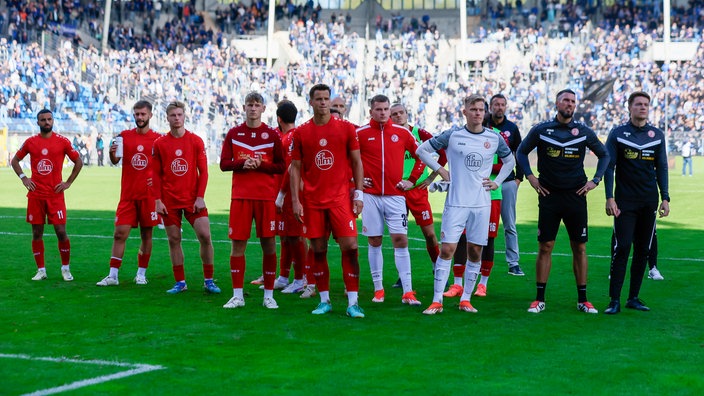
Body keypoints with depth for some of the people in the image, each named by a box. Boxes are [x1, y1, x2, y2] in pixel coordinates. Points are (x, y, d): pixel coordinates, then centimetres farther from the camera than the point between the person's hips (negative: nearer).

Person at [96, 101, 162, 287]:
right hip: (128, 194, 1)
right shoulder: (125, 136, 6)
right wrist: (112, 153, -21)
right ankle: (113, 276, -1)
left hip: (148, 194, -1)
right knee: (120, 234, -3)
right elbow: (115, 161, 1)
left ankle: (141, 274, 16)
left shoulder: (158, 139, 1)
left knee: (146, 235, 5)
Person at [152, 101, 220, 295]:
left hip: (193, 199, -1)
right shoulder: (159, 144, 4)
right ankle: (180, 282, 14)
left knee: (205, 236, -9)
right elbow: (156, 175, 6)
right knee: (174, 240, 3)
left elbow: (203, 171, 1)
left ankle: (209, 280, 4)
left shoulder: (196, 141, 2)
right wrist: (158, 200, -2)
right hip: (169, 201, 1)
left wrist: (200, 197, -7)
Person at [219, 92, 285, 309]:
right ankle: (237, 295, 7)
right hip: (240, 196, 1)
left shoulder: (272, 135, 5)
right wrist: (242, 164, -12)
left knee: (269, 244, -1)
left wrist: (260, 165, -13)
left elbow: (281, 166, 3)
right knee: (237, 244, -1)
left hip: (266, 197, -1)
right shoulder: (234, 134, 8)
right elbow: (224, 164, 5)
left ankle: (269, 295, 7)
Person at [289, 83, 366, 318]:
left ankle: (353, 302, -5)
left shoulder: (346, 129, 3)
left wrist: (359, 193, -1)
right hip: (312, 200, 1)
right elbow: (295, 168, 7)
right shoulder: (300, 133, 5)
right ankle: (324, 301, 15)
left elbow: (357, 162, 6)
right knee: (318, 250, 4)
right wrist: (295, 200, 0)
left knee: (350, 246, -9)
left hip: (340, 197, -1)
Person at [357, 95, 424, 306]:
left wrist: (412, 179, 7)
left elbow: (421, 155, 14)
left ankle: (407, 292, -5)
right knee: (374, 241, 4)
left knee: (400, 240, -6)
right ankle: (378, 289, 14)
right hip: (371, 196, 0)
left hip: (395, 194, 0)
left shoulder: (402, 133, 5)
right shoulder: (360, 133, 1)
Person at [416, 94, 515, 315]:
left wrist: (497, 182, 11)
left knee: (475, 252, 5)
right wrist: (440, 170, 0)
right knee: (447, 249, -8)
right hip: (456, 203, -3)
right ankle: (437, 301, -4)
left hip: (482, 204, 3)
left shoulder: (494, 139, 6)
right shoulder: (452, 135, -2)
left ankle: (466, 299, 15)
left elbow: (510, 160, 23)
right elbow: (422, 150, 6)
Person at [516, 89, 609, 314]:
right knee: (545, 247, 0)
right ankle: (539, 299, 6)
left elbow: (604, 155, 16)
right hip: (549, 196, -1)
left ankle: (582, 300, 10)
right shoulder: (541, 130, 2)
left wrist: (595, 180, 7)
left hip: (576, 196, 1)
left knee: (580, 248, 3)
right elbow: (521, 152, 13)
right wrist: (530, 177, 2)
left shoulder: (584, 132, 5)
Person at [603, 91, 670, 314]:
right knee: (621, 248, -10)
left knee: (643, 250, 5)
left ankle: (634, 297, 14)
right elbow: (609, 167, -1)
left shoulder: (657, 135, 9)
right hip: (625, 202, -3)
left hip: (649, 203, 3)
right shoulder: (618, 134, 0)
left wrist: (665, 198, 4)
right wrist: (609, 198, -9)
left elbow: (661, 168, 11)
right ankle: (614, 300, -7)